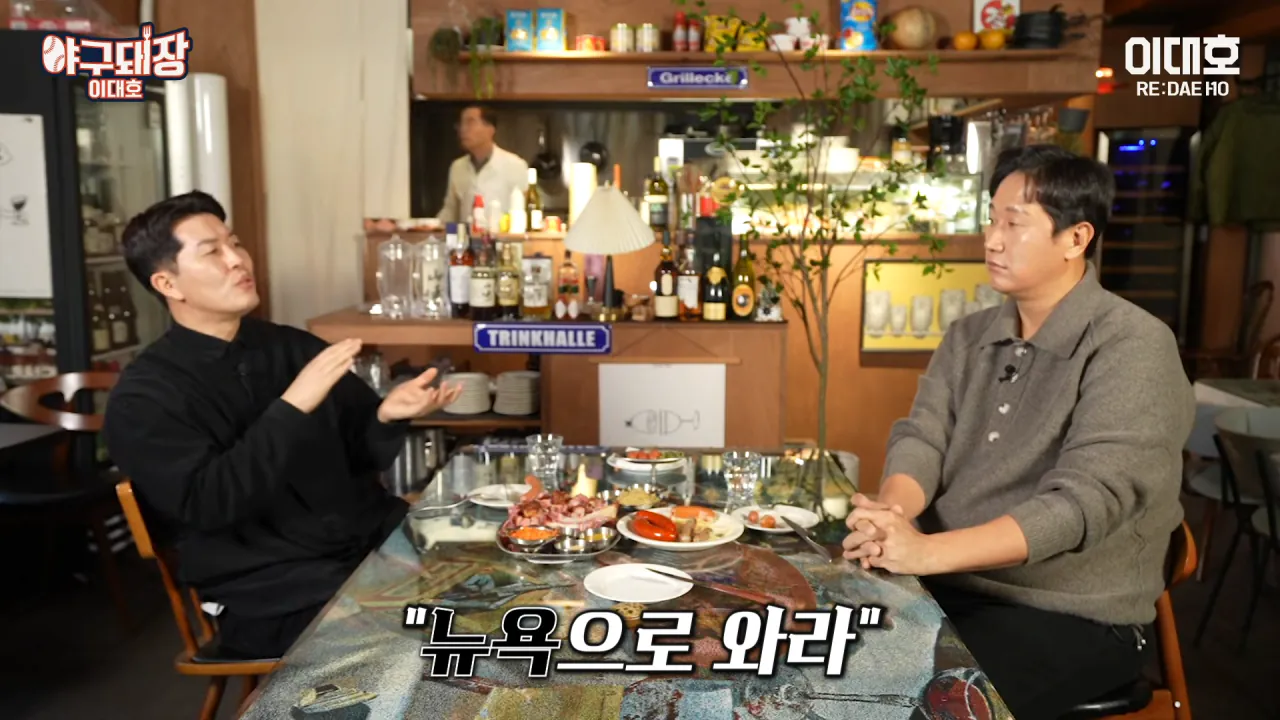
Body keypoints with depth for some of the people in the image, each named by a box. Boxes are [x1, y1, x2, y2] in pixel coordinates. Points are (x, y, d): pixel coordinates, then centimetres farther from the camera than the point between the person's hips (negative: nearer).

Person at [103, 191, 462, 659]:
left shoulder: (296, 347, 11)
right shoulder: (143, 396, -2)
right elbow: (206, 503, -16)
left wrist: (387, 416, -9)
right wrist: (292, 407, -22)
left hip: (375, 543, 5)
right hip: (275, 593, -5)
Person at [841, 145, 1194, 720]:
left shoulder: (1134, 349, -14)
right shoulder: (969, 336, 8)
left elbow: (1081, 503, -24)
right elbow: (920, 437, -3)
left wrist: (926, 551, -35)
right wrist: (890, 515, -26)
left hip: (1073, 617, -5)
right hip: (949, 587, 6)